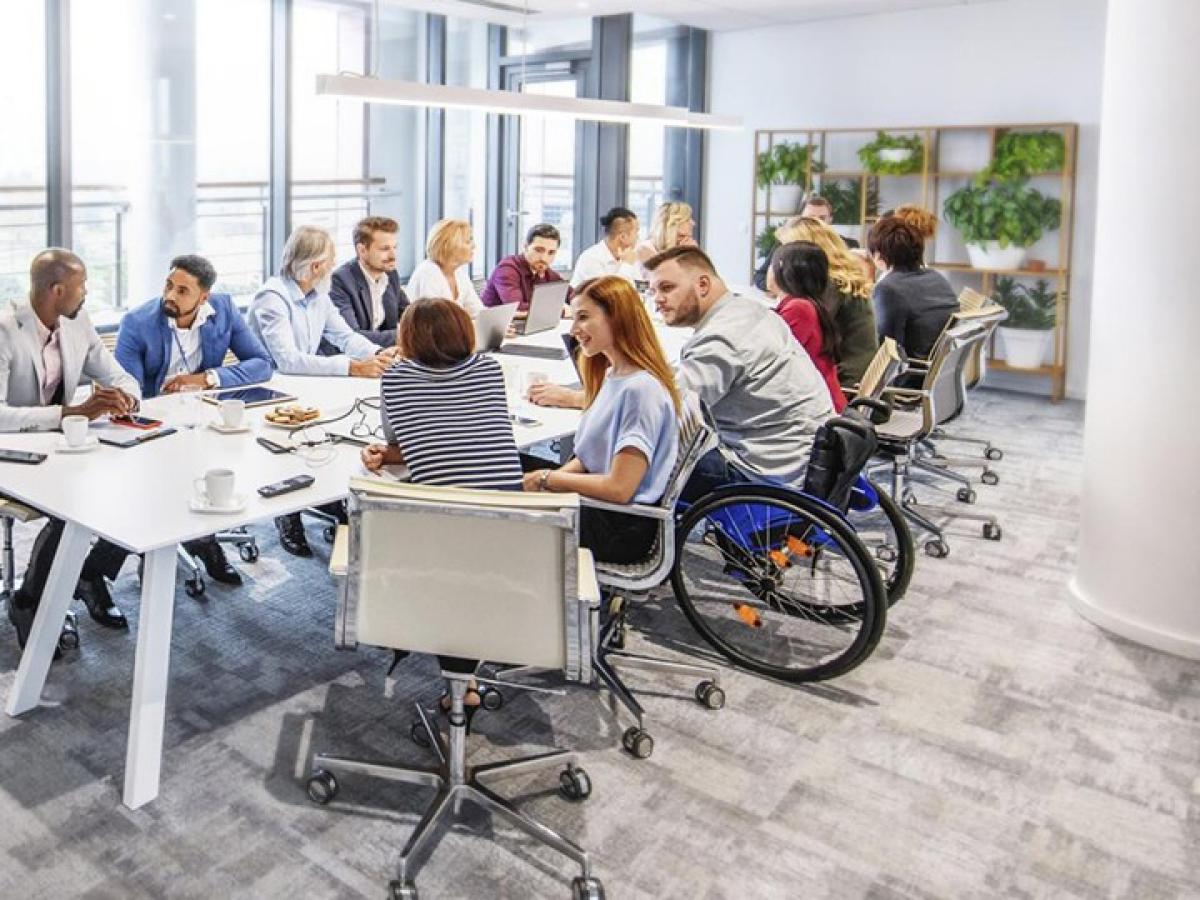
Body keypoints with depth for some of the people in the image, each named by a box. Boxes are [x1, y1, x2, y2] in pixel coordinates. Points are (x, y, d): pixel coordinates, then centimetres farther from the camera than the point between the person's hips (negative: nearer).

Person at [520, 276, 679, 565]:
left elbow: (619, 489, -25)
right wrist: (548, 477, -5)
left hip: (622, 530, -9)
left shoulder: (641, 389, -23)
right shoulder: (612, 374, 7)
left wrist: (548, 479, -13)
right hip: (597, 506, 9)